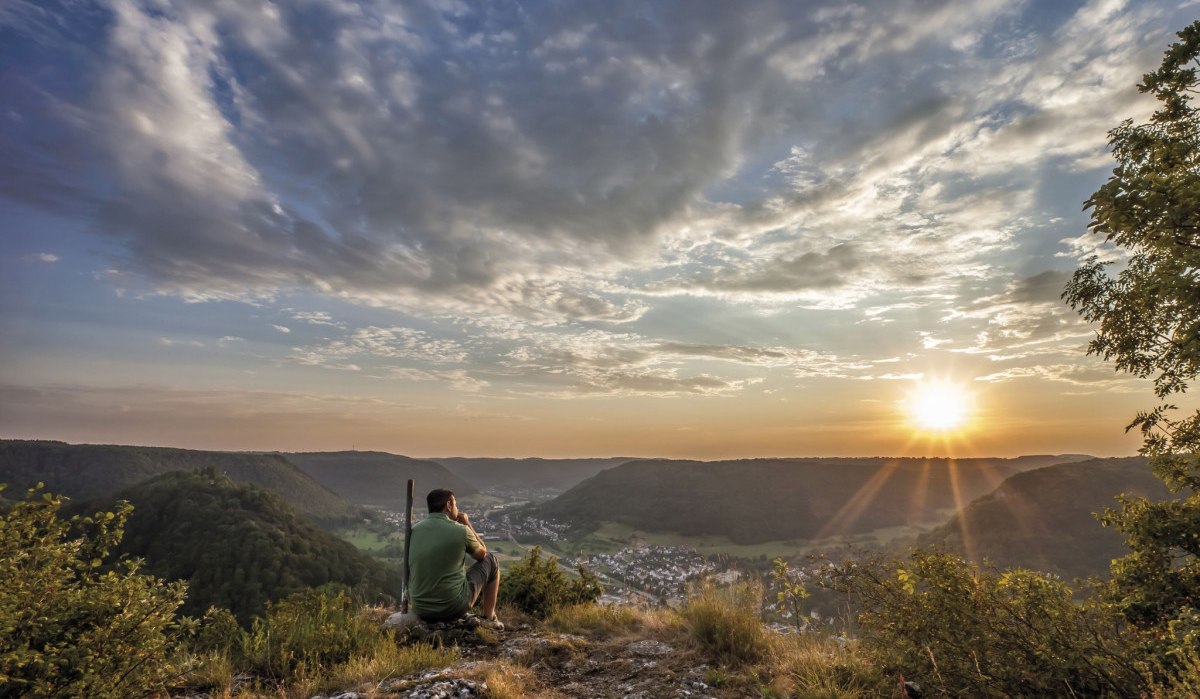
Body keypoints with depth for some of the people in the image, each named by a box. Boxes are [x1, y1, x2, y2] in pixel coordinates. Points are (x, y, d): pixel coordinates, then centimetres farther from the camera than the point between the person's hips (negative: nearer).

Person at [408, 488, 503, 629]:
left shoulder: (414, 529, 0)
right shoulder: (461, 530, -13)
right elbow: (482, 554, 8)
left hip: (420, 610, 5)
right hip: (453, 608, -5)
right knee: (491, 560, 16)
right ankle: (489, 618, 24)